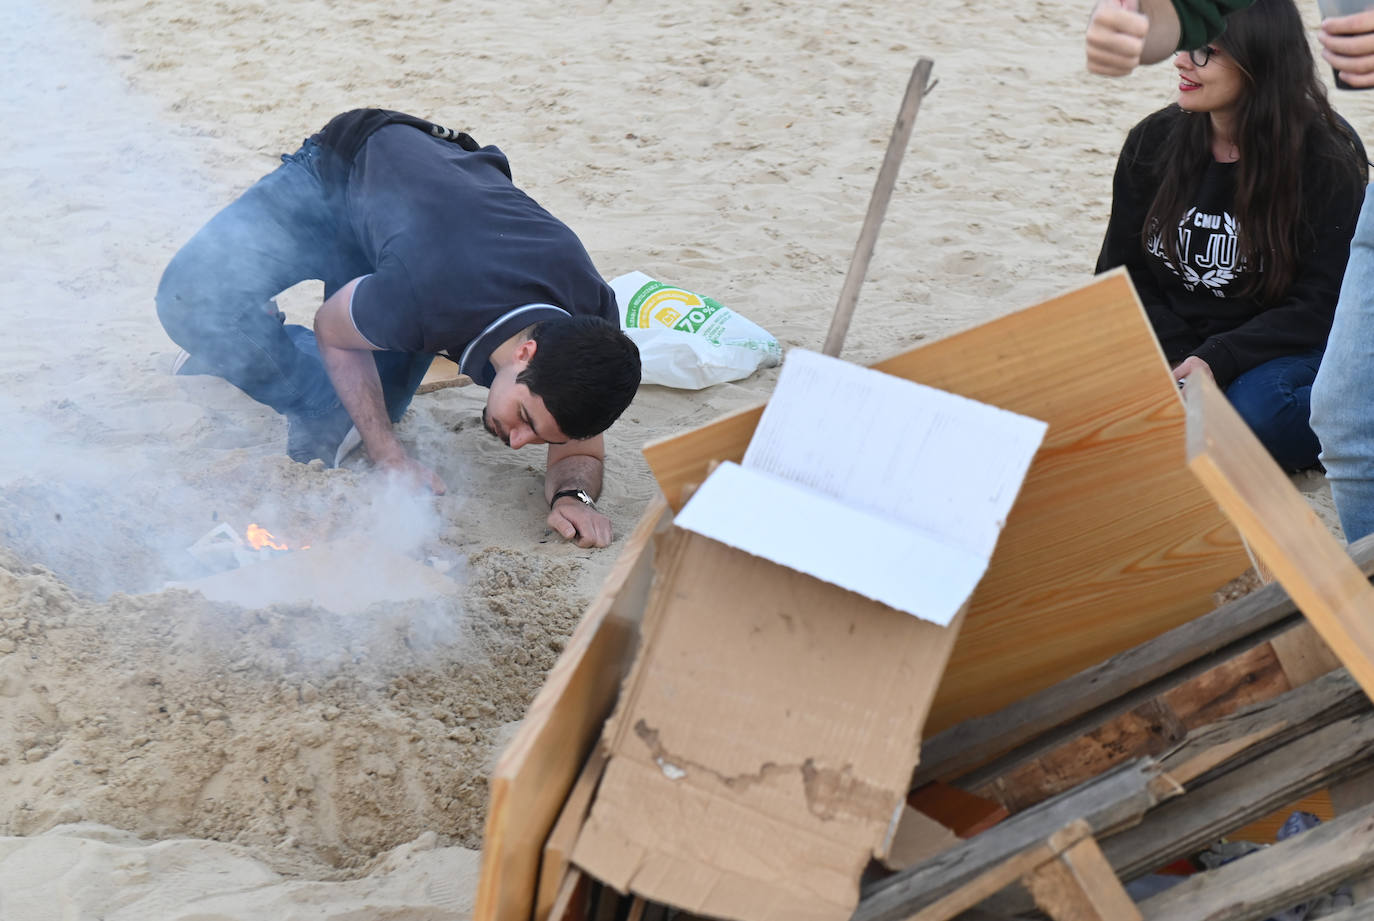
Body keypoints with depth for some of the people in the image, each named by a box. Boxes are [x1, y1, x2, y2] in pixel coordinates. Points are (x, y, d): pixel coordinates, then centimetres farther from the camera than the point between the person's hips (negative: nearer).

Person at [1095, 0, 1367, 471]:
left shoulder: (1328, 162, -10)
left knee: (1256, 407, -35)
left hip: (1281, 345, -2)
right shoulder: (1152, 141, 0)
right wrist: (1179, 360, -17)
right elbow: (1123, 272, 1)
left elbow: (1320, 304, -13)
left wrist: (1217, 360, -28)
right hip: (1171, 340, 3)